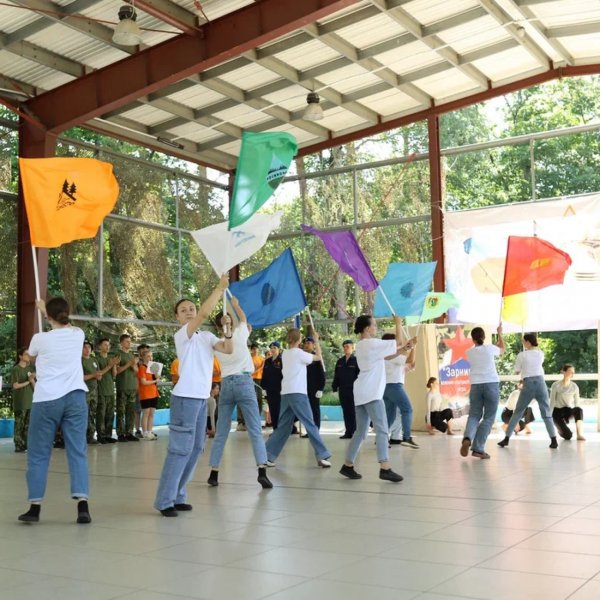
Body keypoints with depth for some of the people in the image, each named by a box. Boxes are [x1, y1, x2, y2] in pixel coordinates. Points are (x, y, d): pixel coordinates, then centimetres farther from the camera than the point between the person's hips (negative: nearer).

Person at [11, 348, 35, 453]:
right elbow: (15, 385, -10)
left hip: (30, 401, 5)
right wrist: (28, 381, -6)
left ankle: (26, 445, 9)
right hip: (20, 402, -5)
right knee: (19, 424, -3)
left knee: (28, 424, 5)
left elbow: (35, 386, 10)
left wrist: (32, 380, -10)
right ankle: (18, 445, 1)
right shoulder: (16, 369, -4)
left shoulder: (30, 368, 11)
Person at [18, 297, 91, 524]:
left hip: (46, 400, -2)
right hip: (75, 397, 2)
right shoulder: (78, 335, 6)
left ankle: (35, 507, 9)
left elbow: (31, 355, 23)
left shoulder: (40, 339, -1)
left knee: (38, 454, 8)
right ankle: (82, 505, -9)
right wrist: (46, 308, 46)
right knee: (78, 452, 1)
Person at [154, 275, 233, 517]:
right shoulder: (181, 335, -7)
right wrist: (220, 287, -18)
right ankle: (164, 500, -6)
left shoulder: (206, 336, 14)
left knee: (196, 448, 10)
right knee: (180, 449, -10)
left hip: (202, 398, 8)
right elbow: (204, 313, -21)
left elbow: (228, 350, 2)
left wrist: (228, 331, -14)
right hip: (186, 397, -8)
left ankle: (178, 496, 17)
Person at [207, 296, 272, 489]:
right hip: (244, 382, -3)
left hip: (226, 385, 3)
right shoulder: (239, 335, 1)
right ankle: (262, 471, -18)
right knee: (255, 430, -6)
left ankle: (213, 473, 7)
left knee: (221, 433, 8)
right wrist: (235, 304, 39)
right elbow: (243, 318, 22)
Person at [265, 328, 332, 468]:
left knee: (283, 426, 10)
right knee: (310, 425, -4)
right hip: (297, 393, -7)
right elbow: (318, 357, 4)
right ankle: (322, 456, -5)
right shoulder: (299, 353, -6)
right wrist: (316, 341, 15)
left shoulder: (285, 354, 14)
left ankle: (268, 455, 5)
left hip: (285, 393, 7)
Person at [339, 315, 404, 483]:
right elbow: (398, 342, -7)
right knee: (382, 429, -12)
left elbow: (385, 356, 22)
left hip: (362, 393, 10)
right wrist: (398, 323, 7)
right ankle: (384, 468, -19)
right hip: (371, 393, -10)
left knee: (361, 431, 13)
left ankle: (348, 465, 14)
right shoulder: (373, 344, -10)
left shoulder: (361, 345, 19)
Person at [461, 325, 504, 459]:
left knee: (474, 415, 10)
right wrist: (500, 334, 36)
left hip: (476, 386, 3)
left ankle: (467, 438, -19)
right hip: (492, 384, -2)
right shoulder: (490, 348, -1)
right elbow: (502, 349, 22)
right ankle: (478, 449, -5)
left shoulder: (469, 352, 6)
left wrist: (495, 342, 35)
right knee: (488, 418, 4)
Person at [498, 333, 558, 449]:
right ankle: (554, 440, -6)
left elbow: (517, 372, 6)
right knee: (546, 413, 4)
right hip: (540, 382, 2)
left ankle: (506, 438, 7)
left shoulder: (522, 355, -2)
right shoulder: (541, 354, 9)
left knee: (517, 412, 7)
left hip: (528, 384, -2)